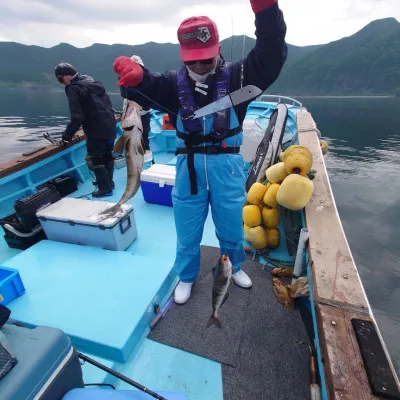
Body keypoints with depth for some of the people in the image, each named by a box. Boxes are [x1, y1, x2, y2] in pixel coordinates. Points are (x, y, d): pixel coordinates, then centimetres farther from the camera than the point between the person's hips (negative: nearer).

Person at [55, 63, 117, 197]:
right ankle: (109, 182, 31)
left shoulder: (73, 89, -10)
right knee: (107, 155, 19)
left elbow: (77, 117, -17)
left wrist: (67, 134, -6)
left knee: (94, 159, 2)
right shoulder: (93, 82, 14)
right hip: (110, 127, 8)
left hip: (96, 131, -8)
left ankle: (105, 188, 6)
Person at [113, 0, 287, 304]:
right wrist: (133, 76, -33)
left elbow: (272, 55, -10)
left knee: (231, 227, 17)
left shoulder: (235, 76, 1)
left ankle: (235, 267, 47)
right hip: (189, 166, 1)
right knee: (187, 231, 13)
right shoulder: (174, 83, 3)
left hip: (227, 165, 0)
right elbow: (144, 88, -9)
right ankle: (187, 277, 39)